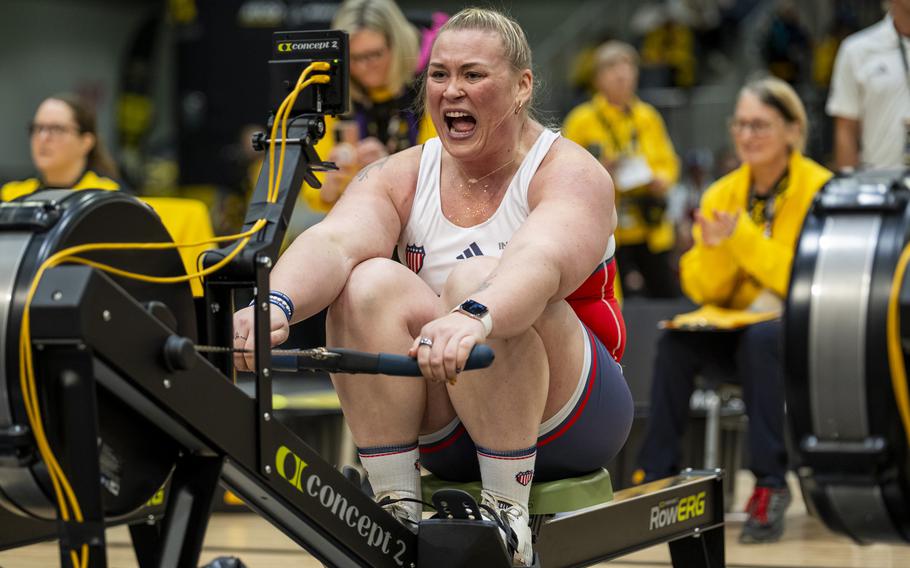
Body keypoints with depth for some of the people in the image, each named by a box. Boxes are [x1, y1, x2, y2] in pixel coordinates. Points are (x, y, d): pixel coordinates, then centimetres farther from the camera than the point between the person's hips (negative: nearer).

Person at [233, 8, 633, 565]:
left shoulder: (570, 173, -9)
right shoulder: (400, 178, 3)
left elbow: (542, 262, -33)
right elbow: (334, 241, -19)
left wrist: (473, 319, -54)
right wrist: (278, 304, -42)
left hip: (568, 419, -4)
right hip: (447, 437, 4)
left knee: (477, 280, -30)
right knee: (373, 283, -22)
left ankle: (508, 515, -26)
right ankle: (397, 512, -21)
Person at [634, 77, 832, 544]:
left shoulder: (819, 190, -10)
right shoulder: (722, 194, 4)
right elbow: (701, 291, 2)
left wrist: (744, 238, -24)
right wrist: (714, 251, -20)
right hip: (737, 333, 4)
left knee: (761, 338, -36)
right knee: (676, 342, -24)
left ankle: (770, 484, -28)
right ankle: (656, 478, -17)